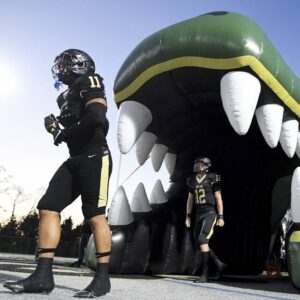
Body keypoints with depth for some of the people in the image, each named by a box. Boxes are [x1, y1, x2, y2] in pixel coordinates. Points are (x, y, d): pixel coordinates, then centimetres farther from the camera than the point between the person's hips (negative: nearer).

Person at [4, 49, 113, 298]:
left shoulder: (89, 84, -2)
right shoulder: (67, 96, 24)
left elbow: (96, 118, -19)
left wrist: (63, 134, -9)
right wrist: (56, 127, 7)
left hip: (94, 157, -9)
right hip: (74, 160, 9)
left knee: (95, 216, -8)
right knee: (47, 208, -2)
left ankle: (102, 278, 1)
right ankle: (43, 275, -2)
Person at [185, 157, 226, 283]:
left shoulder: (212, 178, -6)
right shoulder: (192, 180, 10)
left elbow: (219, 199, -5)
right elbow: (190, 199, 17)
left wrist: (221, 217, -9)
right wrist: (188, 217, 13)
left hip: (210, 213, -6)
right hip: (199, 215, 7)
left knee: (202, 240, -20)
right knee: (199, 244, 5)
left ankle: (204, 274, -13)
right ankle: (219, 264, 25)